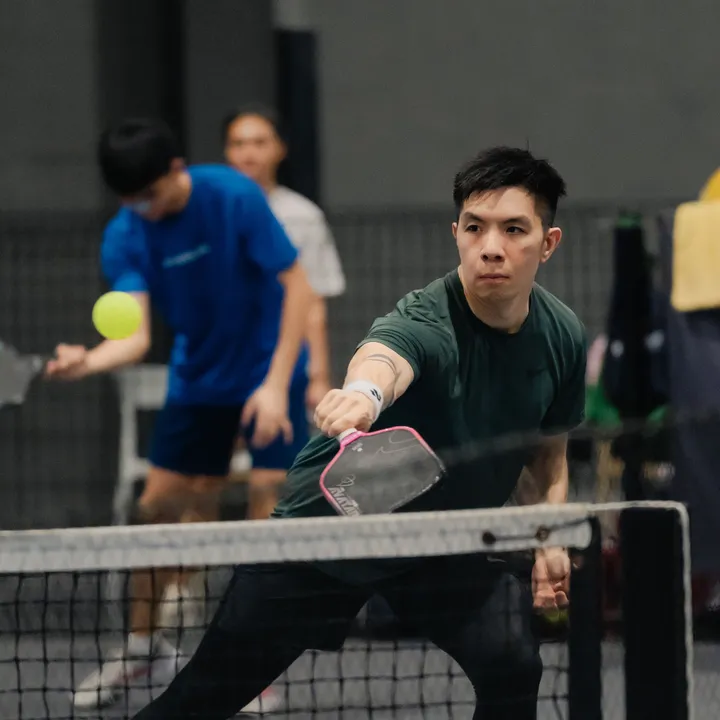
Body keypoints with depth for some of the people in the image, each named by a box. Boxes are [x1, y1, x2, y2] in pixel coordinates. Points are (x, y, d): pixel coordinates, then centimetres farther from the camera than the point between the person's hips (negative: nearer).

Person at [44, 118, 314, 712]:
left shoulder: (233, 196, -22)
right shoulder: (125, 238, -11)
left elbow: (298, 286, -18)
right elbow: (135, 334, -20)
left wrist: (277, 384, -23)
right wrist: (89, 361, -43)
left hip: (268, 370, -4)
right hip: (198, 377, 4)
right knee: (158, 506, 5)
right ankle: (141, 643, 24)